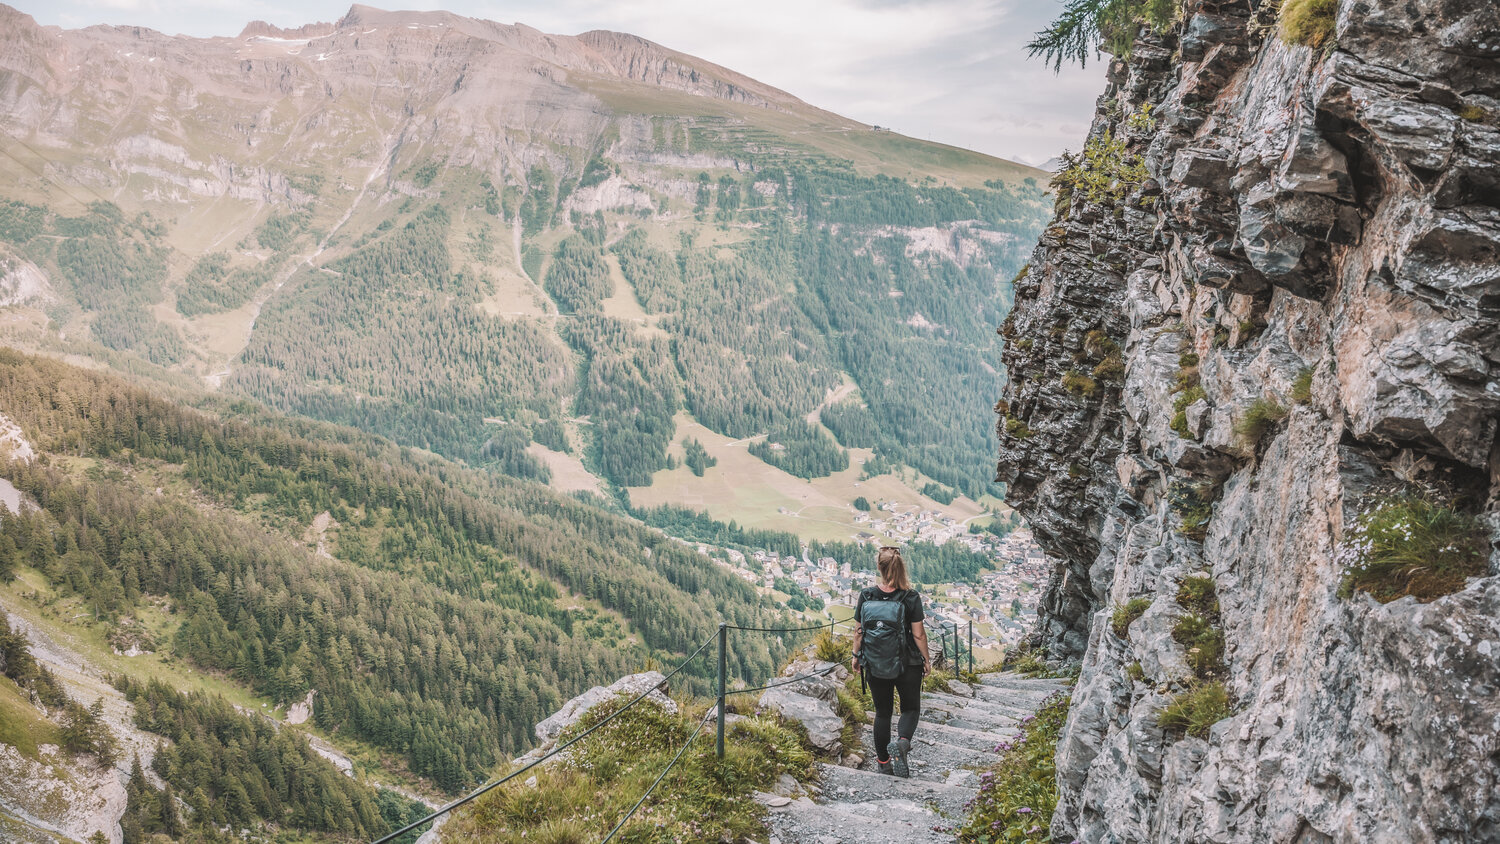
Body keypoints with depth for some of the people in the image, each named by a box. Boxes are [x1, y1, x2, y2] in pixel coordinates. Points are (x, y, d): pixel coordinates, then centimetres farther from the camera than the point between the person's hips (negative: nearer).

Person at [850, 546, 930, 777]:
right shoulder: (911, 597, -14)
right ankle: (902, 740, -13)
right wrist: (926, 659, 2)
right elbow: (918, 634, -12)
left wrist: (856, 656, 12)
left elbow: (859, 631, -2)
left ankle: (883, 761, 23)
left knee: (882, 712, 17)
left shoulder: (866, 595, -9)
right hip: (908, 663, -2)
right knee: (911, 707, 16)